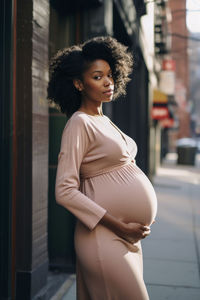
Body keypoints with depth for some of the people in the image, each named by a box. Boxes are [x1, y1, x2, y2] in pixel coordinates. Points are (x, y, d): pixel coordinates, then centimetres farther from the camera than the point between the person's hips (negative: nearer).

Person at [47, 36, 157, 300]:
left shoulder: (105, 122, 15)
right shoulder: (79, 124, -11)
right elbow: (65, 191, -18)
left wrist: (136, 227, 11)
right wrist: (121, 227, -18)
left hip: (129, 238, 8)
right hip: (106, 237, -8)